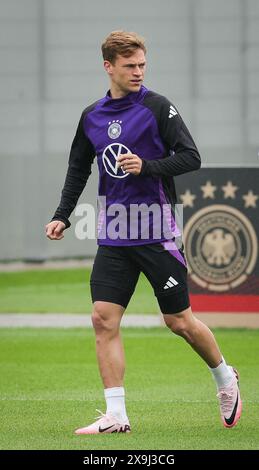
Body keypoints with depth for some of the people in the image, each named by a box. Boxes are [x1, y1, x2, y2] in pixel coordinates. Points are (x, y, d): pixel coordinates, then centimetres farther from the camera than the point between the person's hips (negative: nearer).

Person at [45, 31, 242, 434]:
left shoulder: (158, 107, -5)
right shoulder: (91, 117, 9)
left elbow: (191, 157, -9)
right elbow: (78, 170, 20)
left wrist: (147, 167, -23)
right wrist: (62, 216, 10)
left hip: (157, 233, -4)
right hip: (113, 235, 4)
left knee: (179, 321, 2)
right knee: (104, 319, -7)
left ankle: (225, 377, 29)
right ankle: (116, 416, -5)